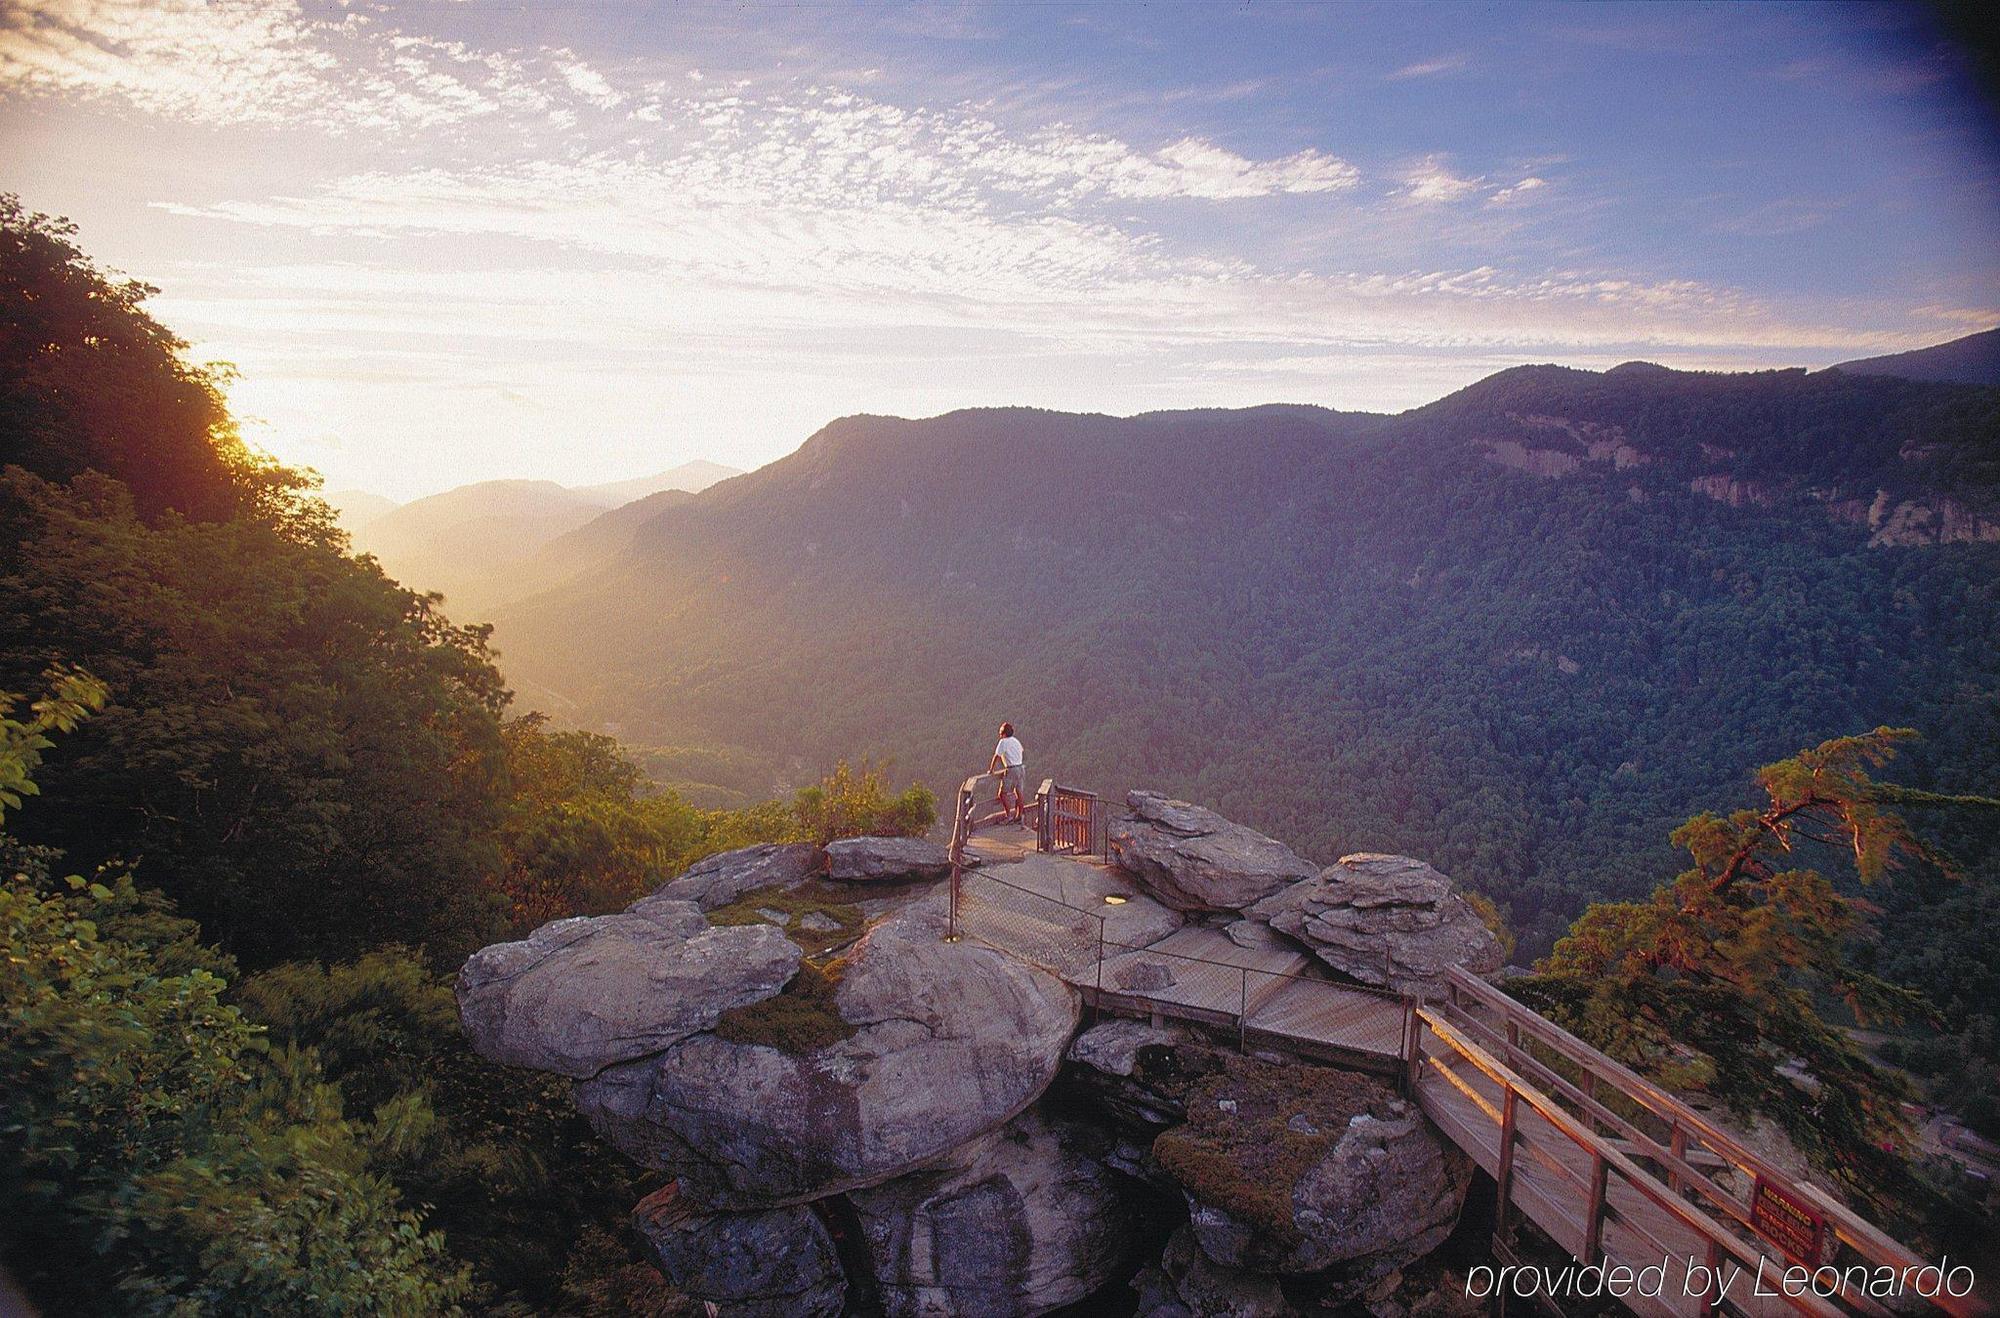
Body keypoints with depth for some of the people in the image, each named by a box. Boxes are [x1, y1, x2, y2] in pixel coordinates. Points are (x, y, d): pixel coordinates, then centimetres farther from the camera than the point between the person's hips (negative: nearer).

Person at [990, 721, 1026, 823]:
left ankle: (1008, 815, -1)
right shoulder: (1016, 741, 13)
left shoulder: (1003, 742, -9)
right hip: (1020, 768, 8)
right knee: (1019, 793, 11)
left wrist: (991, 770, 4)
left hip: (1011, 770, -8)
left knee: (1002, 794, 1)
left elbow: (996, 756, -7)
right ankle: (1019, 815, 14)